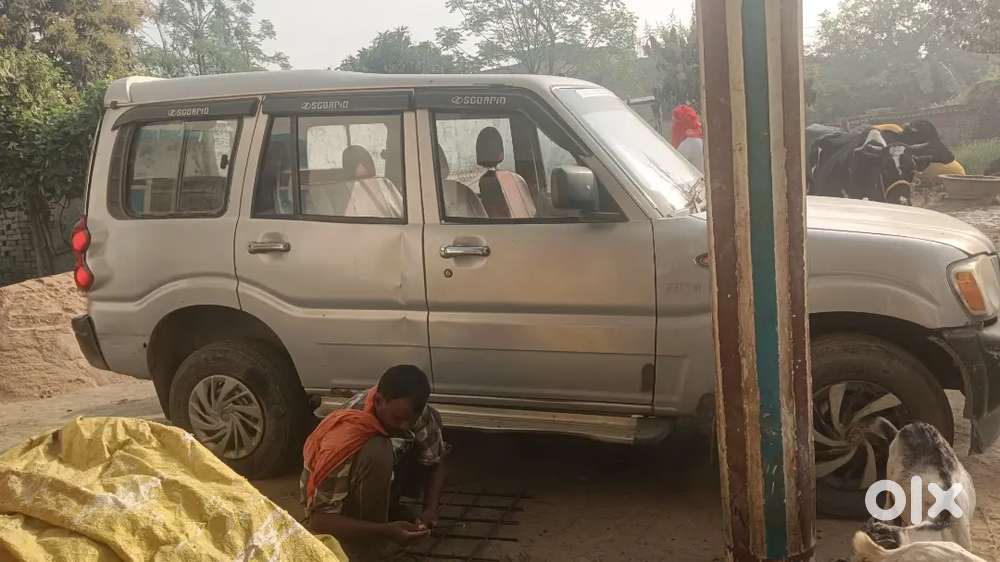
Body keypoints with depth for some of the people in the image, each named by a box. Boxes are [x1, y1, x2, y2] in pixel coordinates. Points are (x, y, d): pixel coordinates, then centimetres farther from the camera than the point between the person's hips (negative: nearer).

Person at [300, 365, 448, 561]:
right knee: (377, 453, -37)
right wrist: (385, 531, -46)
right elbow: (319, 520, -37)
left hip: (377, 483, 7)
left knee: (432, 420, -6)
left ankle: (388, 508, 5)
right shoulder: (344, 439, -38)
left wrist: (430, 509, -26)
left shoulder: (416, 414, -22)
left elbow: (435, 462, -7)